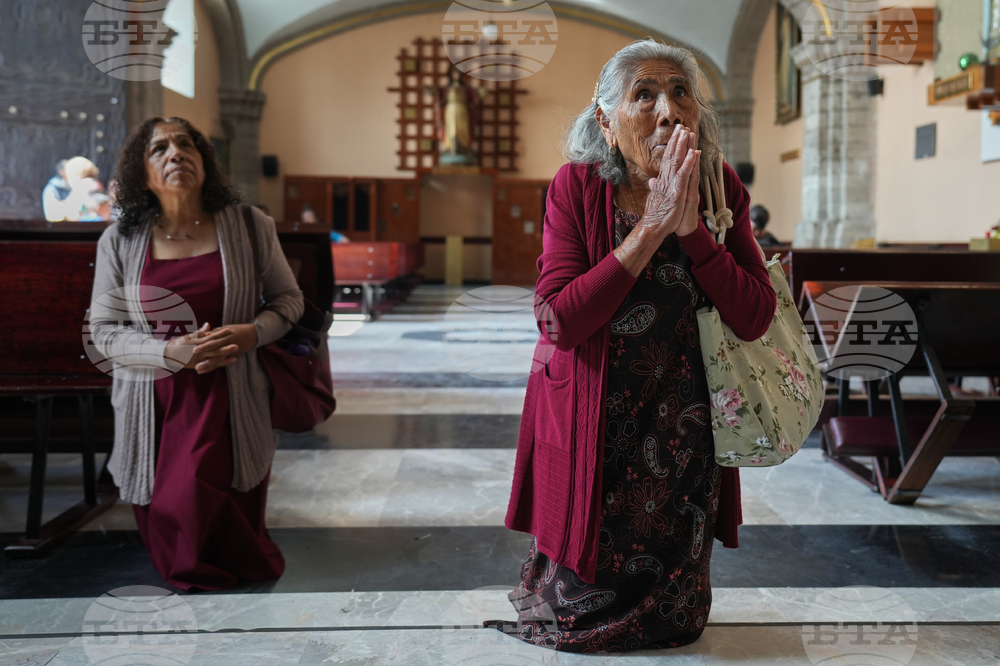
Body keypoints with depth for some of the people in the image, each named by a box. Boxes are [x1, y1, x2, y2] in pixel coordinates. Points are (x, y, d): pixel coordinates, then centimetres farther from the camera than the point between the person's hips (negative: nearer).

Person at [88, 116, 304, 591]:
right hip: (154, 402, 2)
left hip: (228, 397, -2)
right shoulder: (120, 241, -1)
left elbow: (288, 298, 8)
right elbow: (103, 330, 0)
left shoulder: (249, 226, -2)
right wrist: (172, 351, -17)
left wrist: (253, 332, -14)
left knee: (187, 503, -18)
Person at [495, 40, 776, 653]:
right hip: (592, 427, -2)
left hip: (684, 431, 3)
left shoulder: (721, 189, -7)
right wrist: (650, 230, -28)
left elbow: (755, 319, -15)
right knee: (580, 605, 17)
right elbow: (558, 320, -25)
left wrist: (691, 228, -25)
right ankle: (549, 610, 46)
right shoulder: (577, 187, -14)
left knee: (673, 618, 19)